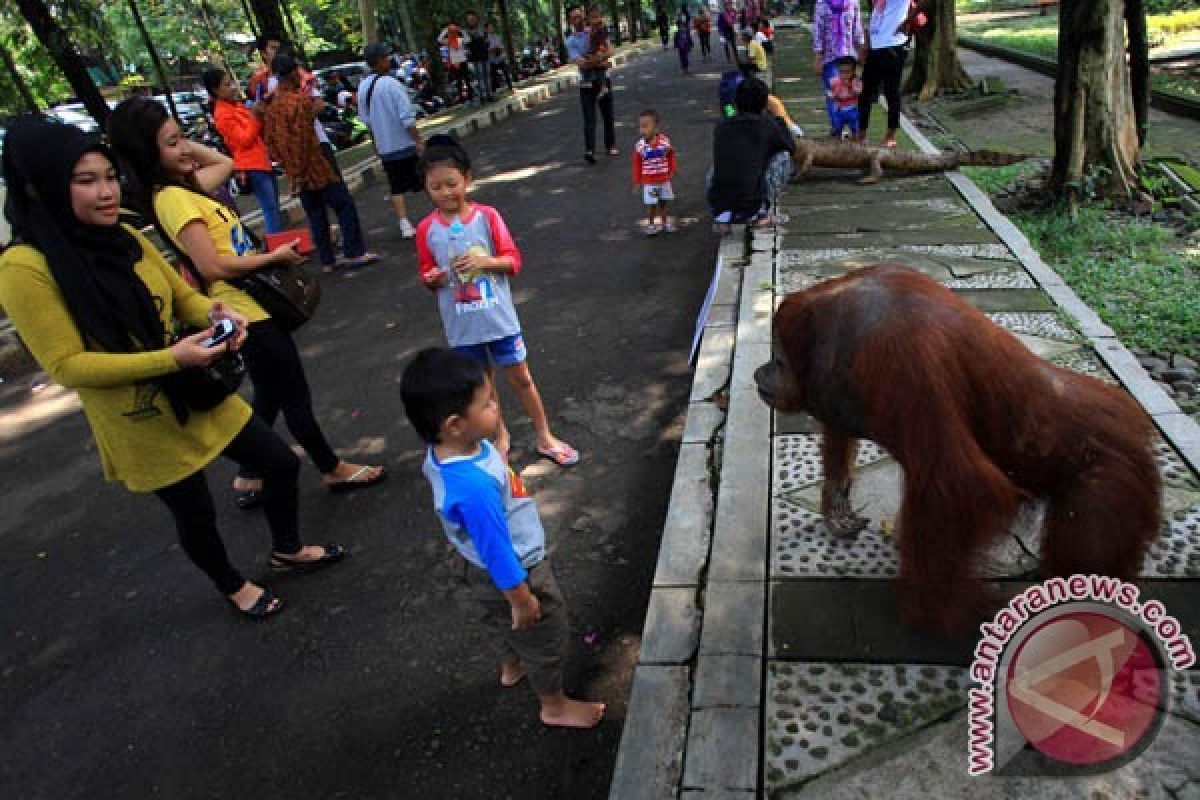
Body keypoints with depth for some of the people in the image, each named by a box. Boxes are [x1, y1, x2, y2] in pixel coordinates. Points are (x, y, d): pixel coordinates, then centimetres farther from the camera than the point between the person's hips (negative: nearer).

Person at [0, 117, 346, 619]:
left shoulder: (125, 238, -2)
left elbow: (182, 296, 8)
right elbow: (66, 366, -21)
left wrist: (215, 314, -16)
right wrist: (171, 358, -30)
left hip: (200, 394, 6)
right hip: (143, 425, -6)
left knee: (283, 464, 13)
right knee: (196, 515, 14)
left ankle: (287, 550, 41)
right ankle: (232, 587, 44)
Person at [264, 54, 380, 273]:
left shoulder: (272, 106, 9)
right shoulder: (302, 99, -14)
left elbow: (270, 140, 12)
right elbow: (302, 138, -18)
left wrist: (289, 167, 17)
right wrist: (300, 172, -15)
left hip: (295, 173, 8)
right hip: (316, 168, -7)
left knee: (315, 214, 12)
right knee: (345, 205, 1)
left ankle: (327, 261, 14)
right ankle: (355, 253, -1)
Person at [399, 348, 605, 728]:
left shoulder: (445, 450, -17)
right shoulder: (474, 487, -44)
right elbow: (497, 551, -31)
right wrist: (521, 600, -17)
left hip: (484, 569, 8)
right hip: (511, 574, -8)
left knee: (500, 623, 34)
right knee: (543, 636, 18)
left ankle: (512, 668, 64)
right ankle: (555, 706, 44)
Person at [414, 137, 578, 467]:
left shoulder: (487, 216, -9)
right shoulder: (427, 229, -5)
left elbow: (513, 260, -7)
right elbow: (426, 273, 4)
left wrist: (484, 261, -25)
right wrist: (432, 279, -18)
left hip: (499, 318, -2)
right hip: (462, 326, 2)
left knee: (521, 378, 10)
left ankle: (545, 437, 26)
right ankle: (500, 436, 38)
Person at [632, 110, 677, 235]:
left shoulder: (665, 141, -13)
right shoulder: (640, 146, -16)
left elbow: (671, 157, 2)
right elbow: (637, 164, -7)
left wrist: (672, 171, 0)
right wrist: (637, 181, -5)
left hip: (664, 179, 2)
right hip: (648, 182, -2)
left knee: (663, 202, 16)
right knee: (651, 204, 6)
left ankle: (665, 222, 34)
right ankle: (651, 224, 25)